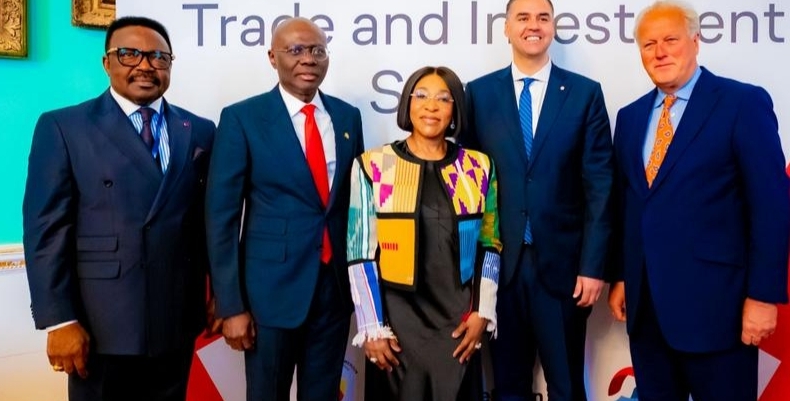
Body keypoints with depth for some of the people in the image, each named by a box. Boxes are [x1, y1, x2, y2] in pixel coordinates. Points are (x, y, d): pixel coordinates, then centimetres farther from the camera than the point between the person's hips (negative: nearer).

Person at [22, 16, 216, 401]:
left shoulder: (199, 131, 8)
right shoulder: (62, 127, -2)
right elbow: (46, 229, -7)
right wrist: (59, 320, -12)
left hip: (177, 318, 3)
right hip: (101, 323, -3)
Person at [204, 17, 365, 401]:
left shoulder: (348, 116, 5)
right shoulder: (242, 118, -7)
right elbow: (222, 216, -8)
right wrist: (231, 305, -11)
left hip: (337, 284, 4)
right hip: (272, 286, -3)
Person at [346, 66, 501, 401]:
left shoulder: (478, 168, 3)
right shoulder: (373, 166, -5)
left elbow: (489, 245, 7)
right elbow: (361, 253, -5)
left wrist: (482, 312, -1)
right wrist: (372, 328, -7)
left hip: (459, 320, 2)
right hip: (398, 318, -2)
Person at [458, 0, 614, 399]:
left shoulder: (585, 93, 2)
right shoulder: (479, 92, 4)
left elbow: (599, 185, -1)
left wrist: (593, 264, -6)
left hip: (562, 262, 0)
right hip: (500, 263, 1)